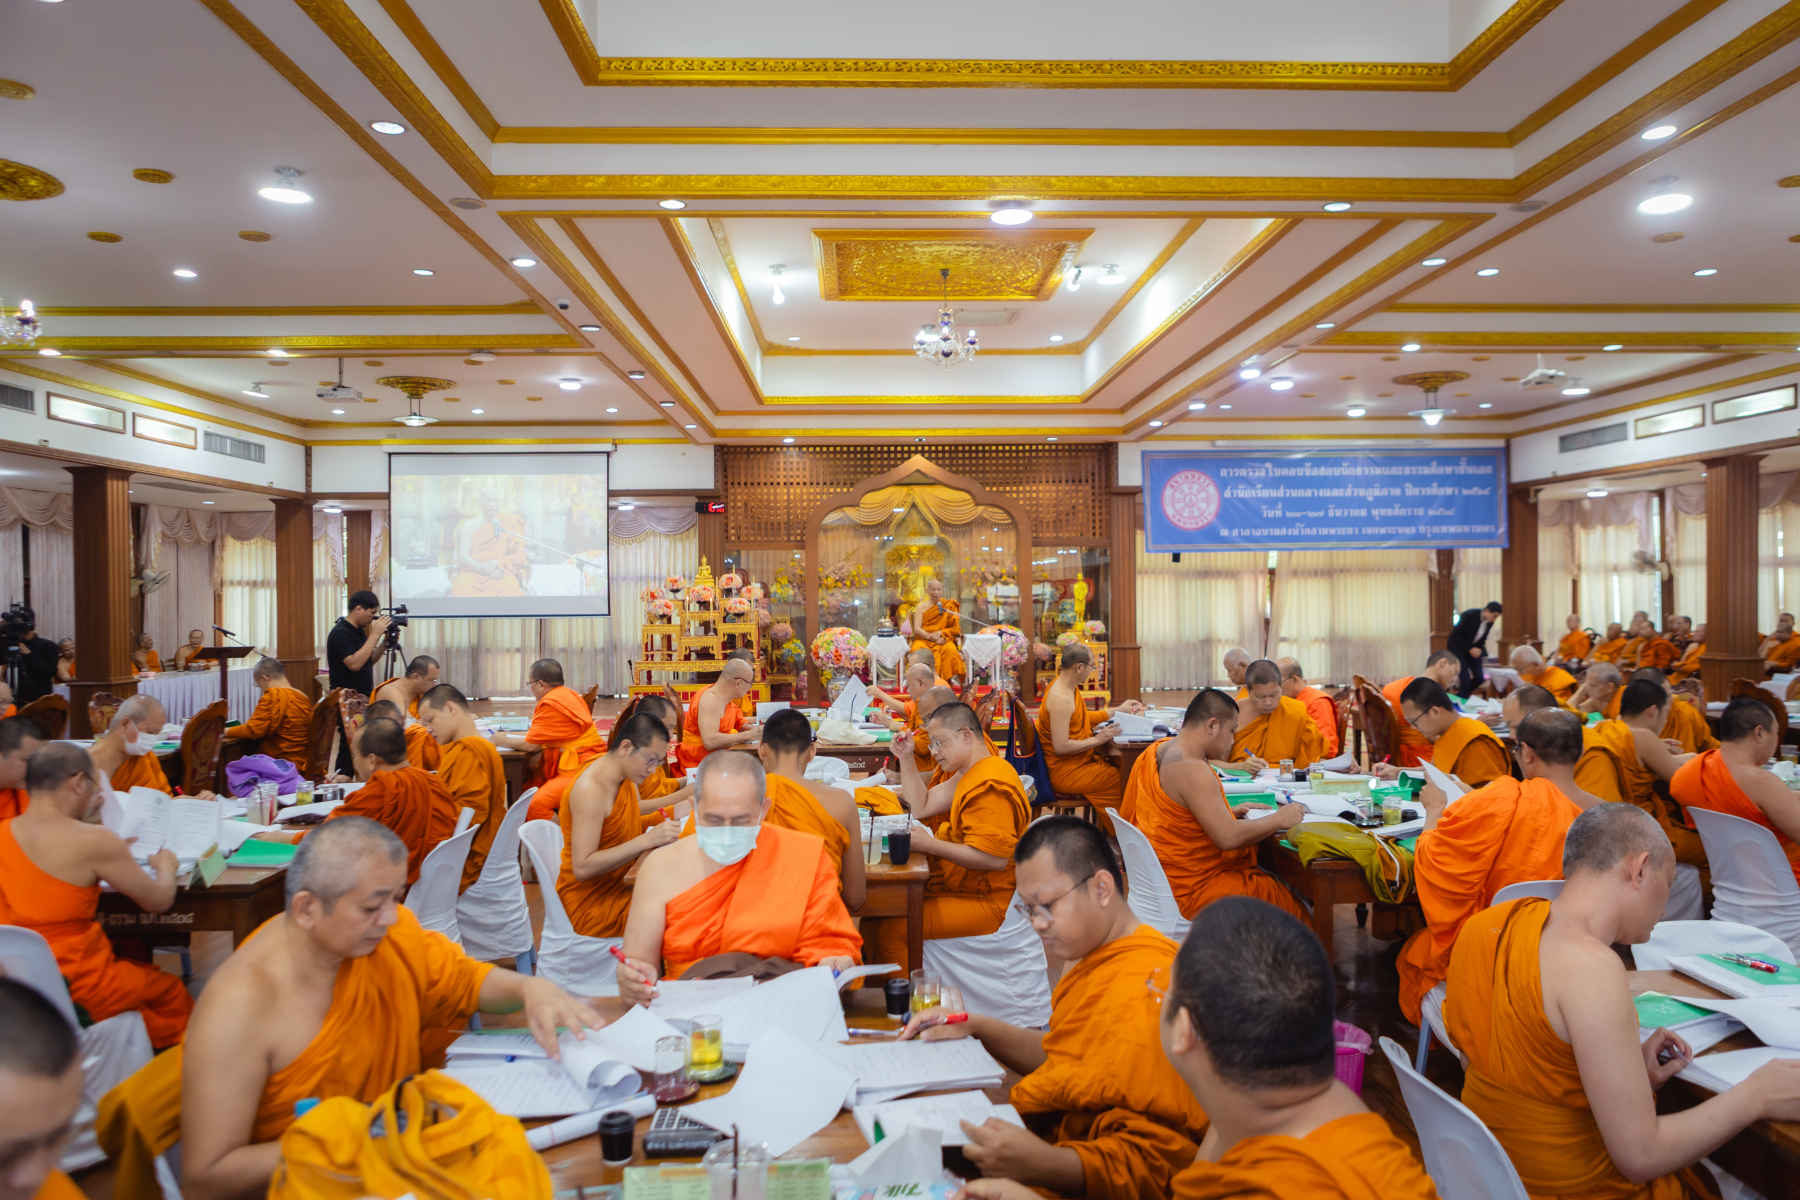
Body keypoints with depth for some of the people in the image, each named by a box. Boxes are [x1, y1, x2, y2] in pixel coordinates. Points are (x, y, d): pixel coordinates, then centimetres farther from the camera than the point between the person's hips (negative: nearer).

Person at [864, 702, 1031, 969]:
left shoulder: (990, 787, -22)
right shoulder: (970, 773, 13)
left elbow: (996, 858, -28)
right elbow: (921, 807, 17)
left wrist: (930, 844, -23)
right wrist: (906, 757, 8)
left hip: (984, 902, -11)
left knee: (891, 930, -20)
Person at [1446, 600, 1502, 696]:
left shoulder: (1489, 622, -6)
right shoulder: (1469, 615, -24)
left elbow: (1482, 638, 9)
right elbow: (1456, 635, -20)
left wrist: (1479, 649, -10)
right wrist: (1470, 649, -24)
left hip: (1473, 648, 6)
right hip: (1457, 647, -6)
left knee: (1479, 677, -3)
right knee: (1465, 678, -16)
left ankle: (1459, 696, 15)